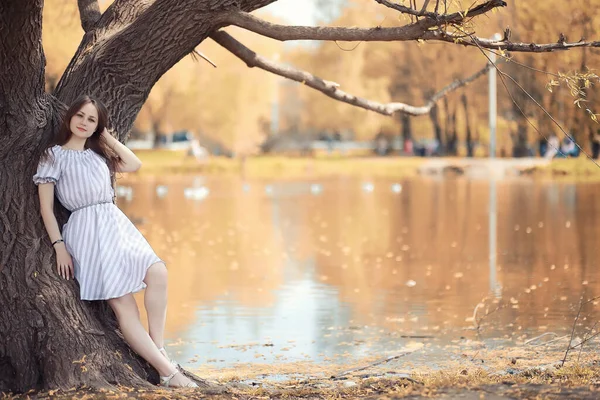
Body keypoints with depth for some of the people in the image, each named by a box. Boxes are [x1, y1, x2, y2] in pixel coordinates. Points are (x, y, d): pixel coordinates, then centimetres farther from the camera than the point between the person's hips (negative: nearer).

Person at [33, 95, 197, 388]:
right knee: (123, 304, -15)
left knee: (157, 273, -20)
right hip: (87, 230, -6)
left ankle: (158, 348, -12)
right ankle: (167, 371, -20)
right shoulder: (54, 156, 4)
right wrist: (59, 247, -9)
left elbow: (134, 165, 13)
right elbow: (46, 207, -1)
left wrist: (106, 136, 15)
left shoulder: (98, 154, 21)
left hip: (117, 224, 6)